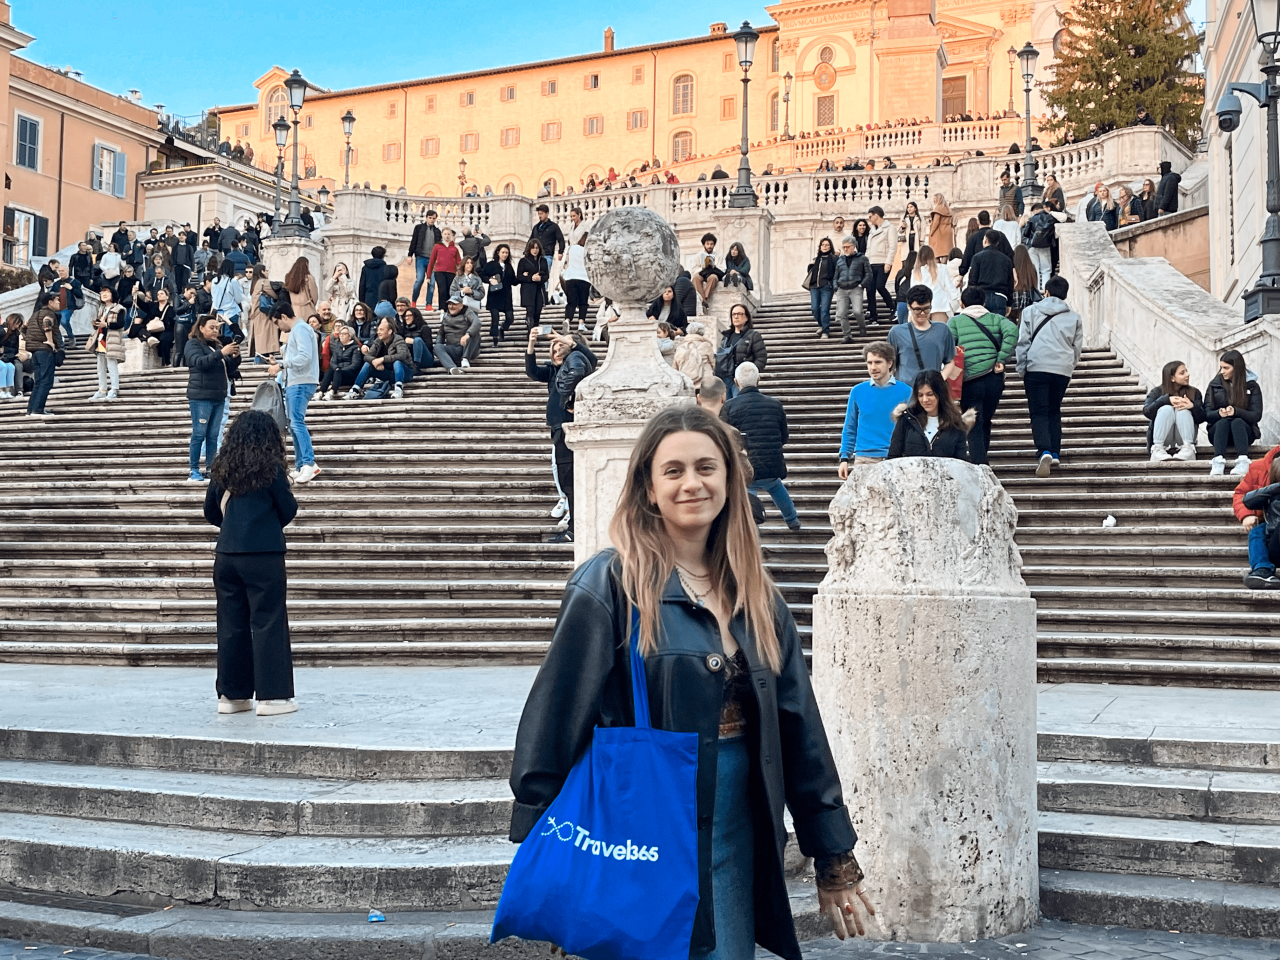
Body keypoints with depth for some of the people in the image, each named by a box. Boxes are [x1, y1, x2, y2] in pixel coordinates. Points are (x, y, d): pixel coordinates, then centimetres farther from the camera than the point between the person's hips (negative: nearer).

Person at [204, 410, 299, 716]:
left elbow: (211, 512, 13)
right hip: (264, 556, -5)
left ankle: (231, 694, 16)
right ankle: (271, 695, 1)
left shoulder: (222, 467, 6)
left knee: (231, 625, 10)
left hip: (226, 555, 5)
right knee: (268, 624, 1)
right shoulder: (270, 467, -7)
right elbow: (288, 510, -2)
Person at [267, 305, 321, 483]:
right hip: (294, 383, 11)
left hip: (301, 384, -11)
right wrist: (283, 360, 16)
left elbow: (305, 356, -20)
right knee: (294, 426, 10)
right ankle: (300, 468, 12)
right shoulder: (295, 330, 23)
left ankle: (309, 463, -26)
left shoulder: (300, 329, -9)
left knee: (297, 422, -20)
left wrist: (281, 364, -17)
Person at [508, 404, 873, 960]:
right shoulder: (611, 585, -10)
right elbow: (555, 720, -12)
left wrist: (836, 861, 10)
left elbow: (800, 732, 10)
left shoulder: (757, 598, 8)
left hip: (736, 838, 5)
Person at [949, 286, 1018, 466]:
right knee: (985, 422, 20)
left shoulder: (955, 321, 6)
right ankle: (981, 461, 26)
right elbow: (1012, 331, -8)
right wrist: (1001, 359, -7)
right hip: (994, 378, 3)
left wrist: (950, 372, 1)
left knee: (974, 427, 0)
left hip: (970, 380, -3)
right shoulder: (996, 319, 12)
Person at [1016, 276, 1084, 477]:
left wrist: (1022, 370, 6)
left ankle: (1044, 451, -23)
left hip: (1036, 368, -3)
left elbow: (1023, 342, 1)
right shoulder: (1074, 317, 14)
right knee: (1054, 411, 18)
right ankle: (1055, 453, 14)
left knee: (1039, 412, -3)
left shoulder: (1031, 311, 6)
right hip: (1062, 370, 3)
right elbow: (1078, 348, 15)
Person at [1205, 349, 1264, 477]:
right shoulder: (1214, 385, 6)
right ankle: (1218, 462, -51)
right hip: (1218, 431, 1)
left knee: (1237, 422, -33)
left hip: (1243, 431, -1)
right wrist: (1219, 413, -26)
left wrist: (1236, 411, -26)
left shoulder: (1252, 386, 3)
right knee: (1223, 421, -32)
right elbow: (1207, 415, -2)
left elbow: (1256, 415, -8)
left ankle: (1242, 462, -51)